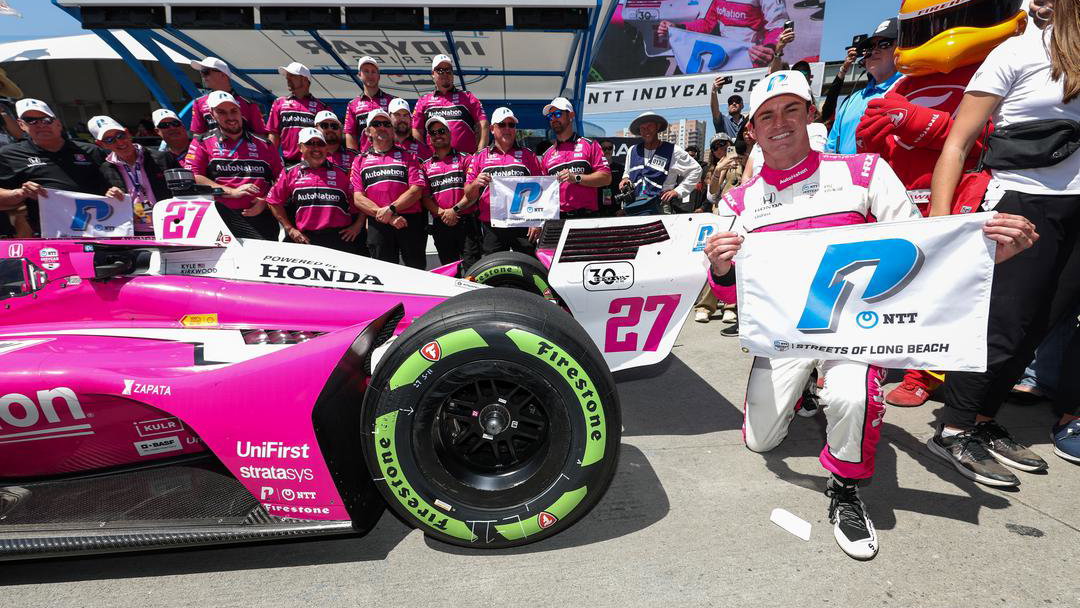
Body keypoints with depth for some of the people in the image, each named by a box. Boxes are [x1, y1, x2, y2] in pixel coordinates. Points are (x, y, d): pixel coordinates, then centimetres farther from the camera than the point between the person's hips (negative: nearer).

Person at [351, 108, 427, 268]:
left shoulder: (407, 156, 14)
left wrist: (391, 209, -12)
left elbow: (416, 190, 0)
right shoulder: (360, 161, 16)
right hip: (377, 226, 1)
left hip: (410, 221, -1)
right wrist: (385, 216, -9)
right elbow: (358, 198, 4)